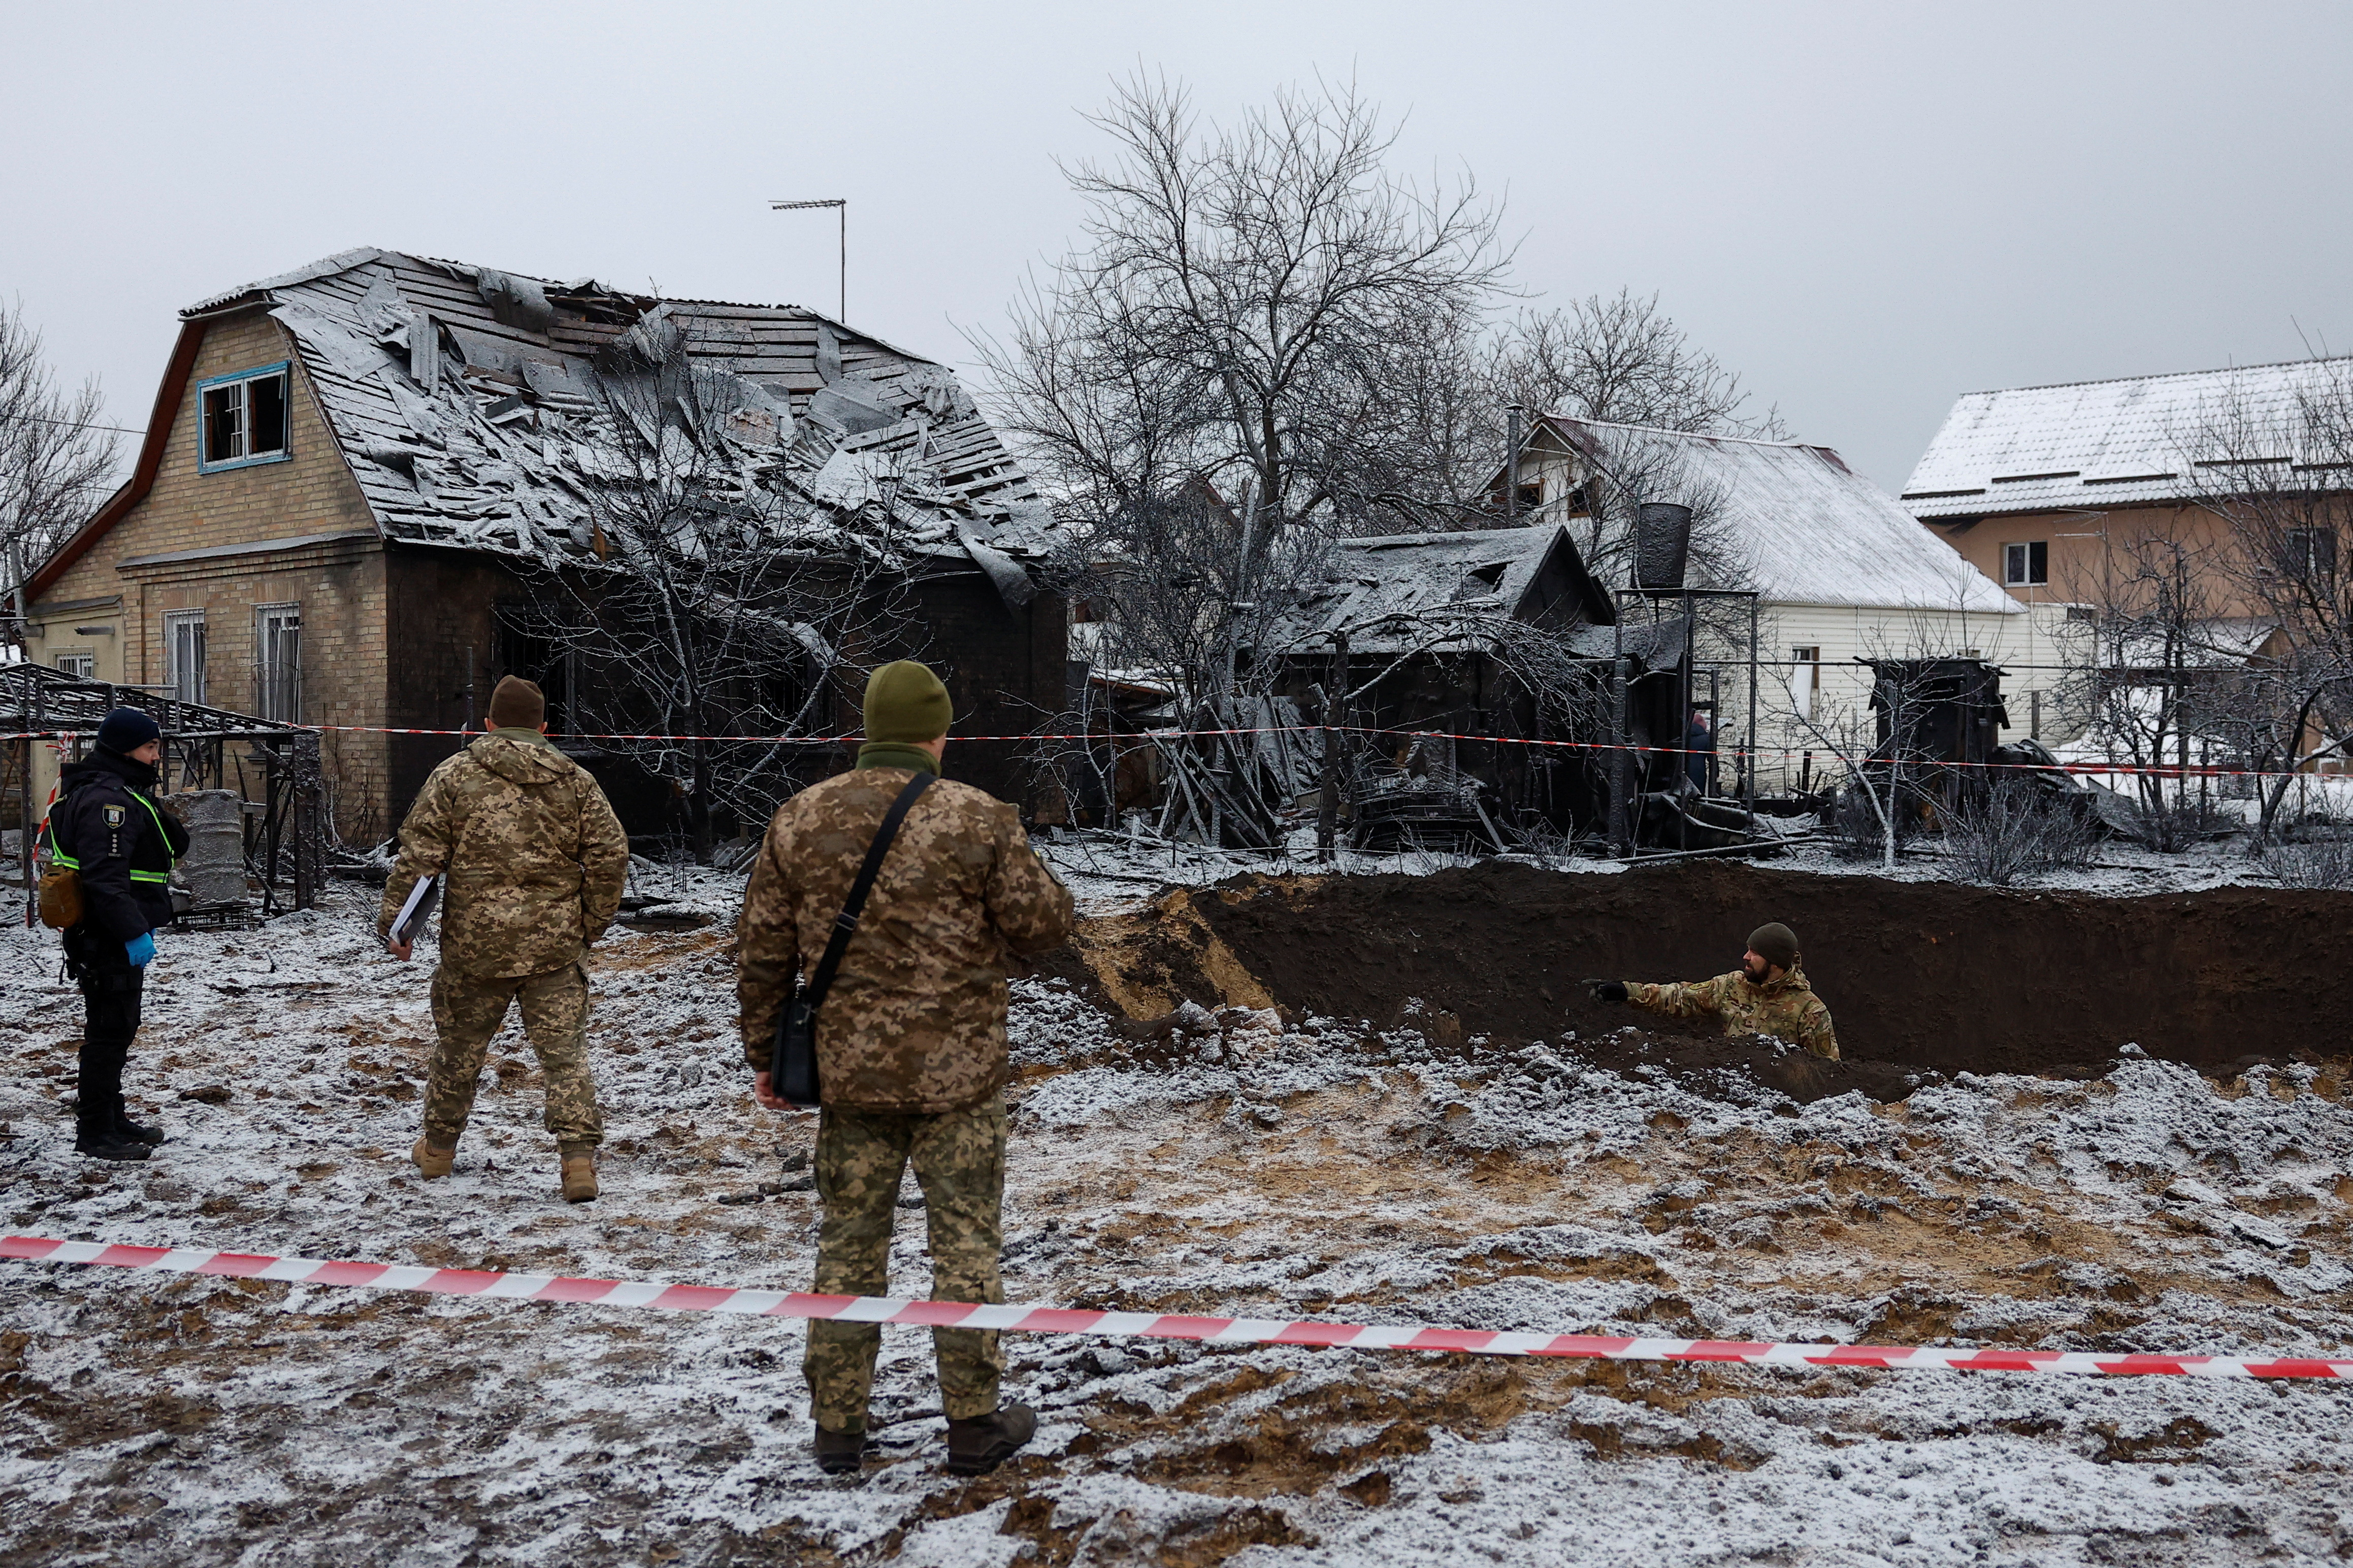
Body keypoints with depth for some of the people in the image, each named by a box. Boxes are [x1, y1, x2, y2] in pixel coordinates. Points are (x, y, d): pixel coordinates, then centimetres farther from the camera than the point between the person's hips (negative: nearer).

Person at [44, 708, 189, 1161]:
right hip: (110, 938, -11)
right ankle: (95, 1132, 3)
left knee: (118, 1027, 19)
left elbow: (176, 847, 18)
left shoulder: (125, 792, 16)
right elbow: (105, 875, -27)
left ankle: (112, 1119, 30)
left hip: (117, 937, 11)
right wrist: (134, 932, -28)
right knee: (111, 1029, -4)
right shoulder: (107, 798, -18)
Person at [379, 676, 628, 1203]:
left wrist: (394, 920, 2)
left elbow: (420, 854, -4)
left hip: (475, 943, 0)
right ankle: (578, 1158, -7)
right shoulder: (576, 782, 4)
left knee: (459, 1047, 17)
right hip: (556, 945, 0)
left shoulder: (455, 774, 1)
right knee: (564, 1052, 3)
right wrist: (591, 926, 11)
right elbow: (610, 857, 1)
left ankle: (438, 1148, 34)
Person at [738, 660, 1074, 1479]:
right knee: (965, 1242, 7)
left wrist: (765, 1056, 14)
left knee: (848, 1242, 13)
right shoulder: (976, 819, -11)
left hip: (849, 1072, 3)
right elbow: (1044, 923, -7)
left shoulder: (800, 820, 1)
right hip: (957, 1073, -3)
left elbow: (763, 954, 4)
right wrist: (1017, 860, 12)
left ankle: (837, 1424, 21)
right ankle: (973, 1422, 15)